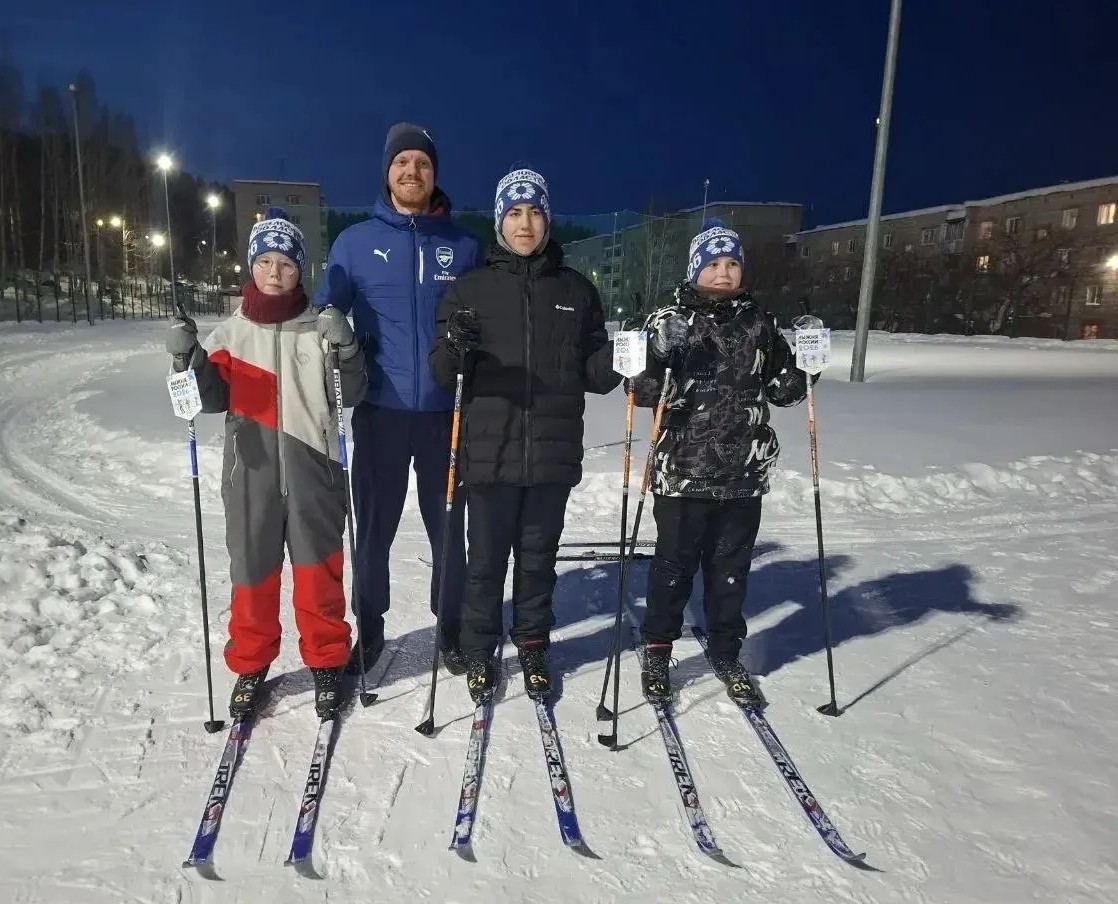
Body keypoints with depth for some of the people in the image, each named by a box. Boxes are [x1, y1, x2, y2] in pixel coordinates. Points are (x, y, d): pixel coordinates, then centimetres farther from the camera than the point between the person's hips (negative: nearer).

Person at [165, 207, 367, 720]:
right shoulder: (231, 332, 7)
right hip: (252, 470, 1)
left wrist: (345, 348, -19)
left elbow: (350, 395, -2)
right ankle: (250, 666, 27)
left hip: (312, 468, -1)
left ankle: (326, 662, 24)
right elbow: (213, 399, 3)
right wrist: (189, 360, -14)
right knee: (252, 568, 9)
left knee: (319, 568, 7)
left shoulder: (320, 329, 2)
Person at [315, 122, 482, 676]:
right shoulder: (355, 242, 4)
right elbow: (323, 314, 6)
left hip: (447, 412, 1)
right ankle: (369, 629, 26)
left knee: (447, 526, 10)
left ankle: (452, 628, 27)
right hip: (380, 411, 0)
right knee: (374, 527, 8)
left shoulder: (463, 247, 7)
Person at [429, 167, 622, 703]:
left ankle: (532, 647, 30)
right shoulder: (471, 289, 5)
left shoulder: (577, 291, 10)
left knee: (538, 557, 12)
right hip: (490, 452, -1)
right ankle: (478, 652, 24)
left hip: (553, 453, 2)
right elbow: (443, 373, 0)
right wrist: (454, 349, -22)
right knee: (486, 559, 6)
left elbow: (594, 374, 10)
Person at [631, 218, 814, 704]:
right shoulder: (670, 320, -3)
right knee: (674, 565, 7)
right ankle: (657, 650, 26)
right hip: (683, 472, -3)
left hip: (744, 473, 3)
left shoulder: (759, 324, 7)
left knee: (731, 568, 14)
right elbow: (643, 390, -7)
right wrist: (645, 376, -28)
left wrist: (806, 370, -4)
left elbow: (782, 390, 14)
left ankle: (726, 653, 32)